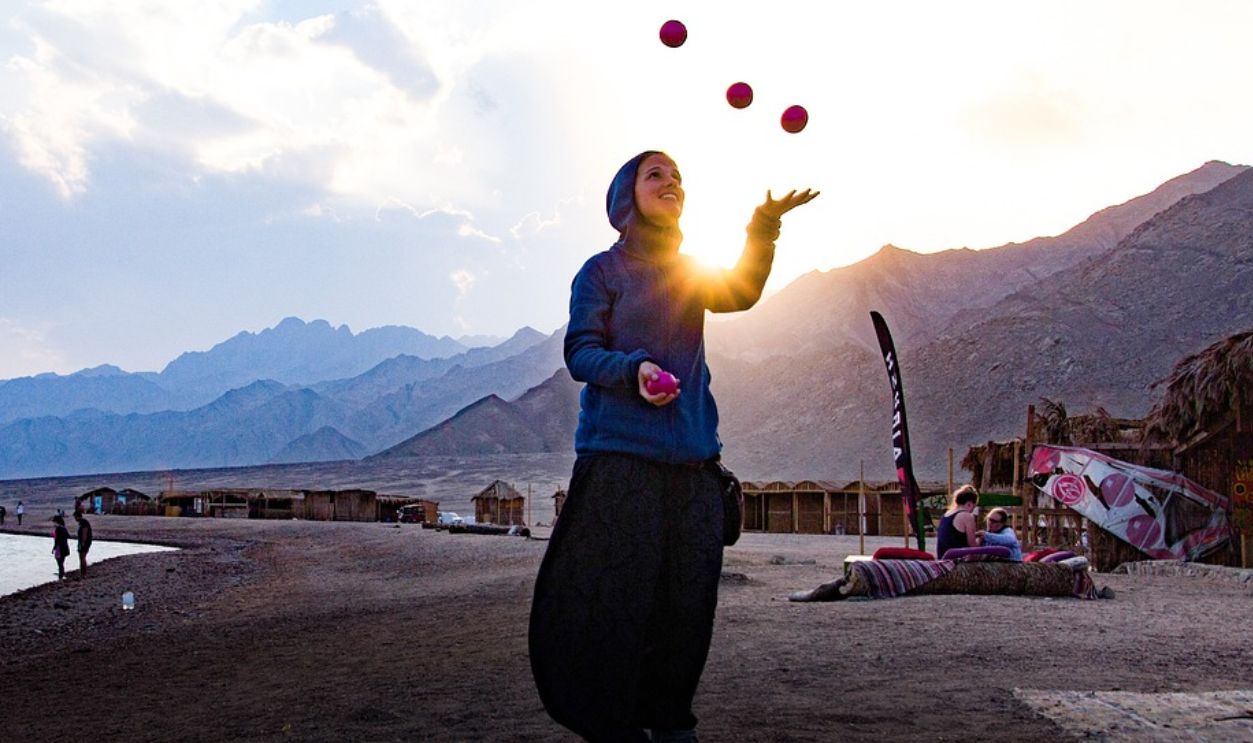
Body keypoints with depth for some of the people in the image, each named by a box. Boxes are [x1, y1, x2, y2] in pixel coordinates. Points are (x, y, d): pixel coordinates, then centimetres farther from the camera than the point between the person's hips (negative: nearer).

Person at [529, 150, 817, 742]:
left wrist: (764, 227, -20)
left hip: (693, 460, 5)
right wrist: (633, 371, -23)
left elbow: (739, 294, -3)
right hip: (620, 455, -4)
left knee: (686, 597, 5)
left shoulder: (690, 272, 17)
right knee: (614, 596, -6)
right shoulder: (602, 270, 4)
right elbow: (579, 351, -4)